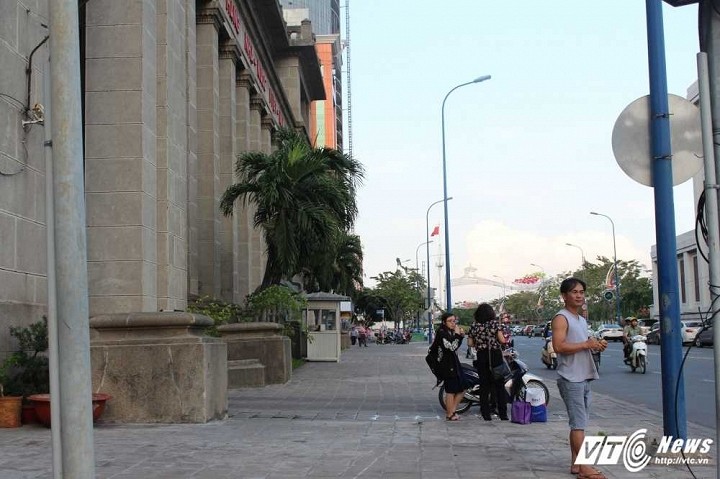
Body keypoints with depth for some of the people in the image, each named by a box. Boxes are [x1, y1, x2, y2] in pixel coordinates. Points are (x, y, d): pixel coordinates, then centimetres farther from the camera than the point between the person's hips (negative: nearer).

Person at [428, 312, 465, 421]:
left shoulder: (451, 332, 15)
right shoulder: (441, 333, -14)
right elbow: (451, 347, -23)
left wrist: (461, 336, 7)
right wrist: (457, 335, -16)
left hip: (454, 363, 10)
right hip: (447, 365, -10)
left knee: (461, 389, 10)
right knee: (451, 390, -4)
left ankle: (451, 411, 17)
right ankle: (449, 415, 6)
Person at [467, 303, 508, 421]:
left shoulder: (474, 326, 2)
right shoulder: (494, 323, -6)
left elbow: (470, 343, 2)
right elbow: (502, 340, -11)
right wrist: (505, 339, 11)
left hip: (481, 357, 2)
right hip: (495, 355, -2)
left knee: (484, 386, 8)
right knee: (499, 385, 4)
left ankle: (486, 414, 7)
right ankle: (503, 414, 2)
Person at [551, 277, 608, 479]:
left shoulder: (582, 320, 19)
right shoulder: (561, 318, -10)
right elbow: (559, 346, -21)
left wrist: (596, 345, 7)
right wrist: (586, 344, -19)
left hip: (584, 378, 9)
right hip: (571, 379, -9)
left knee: (578, 423, 11)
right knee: (579, 424, -9)